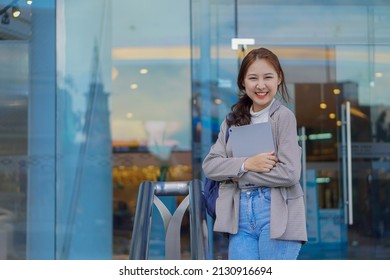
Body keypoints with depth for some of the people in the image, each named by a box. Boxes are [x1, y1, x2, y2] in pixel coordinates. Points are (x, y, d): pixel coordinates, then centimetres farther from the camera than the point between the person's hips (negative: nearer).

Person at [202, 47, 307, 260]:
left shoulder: (284, 117, -4)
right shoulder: (233, 119, 12)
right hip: (240, 214, 5)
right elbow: (209, 166, 3)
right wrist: (246, 164, -15)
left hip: (276, 215, -5)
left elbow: (289, 173, -13)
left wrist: (237, 175, -8)